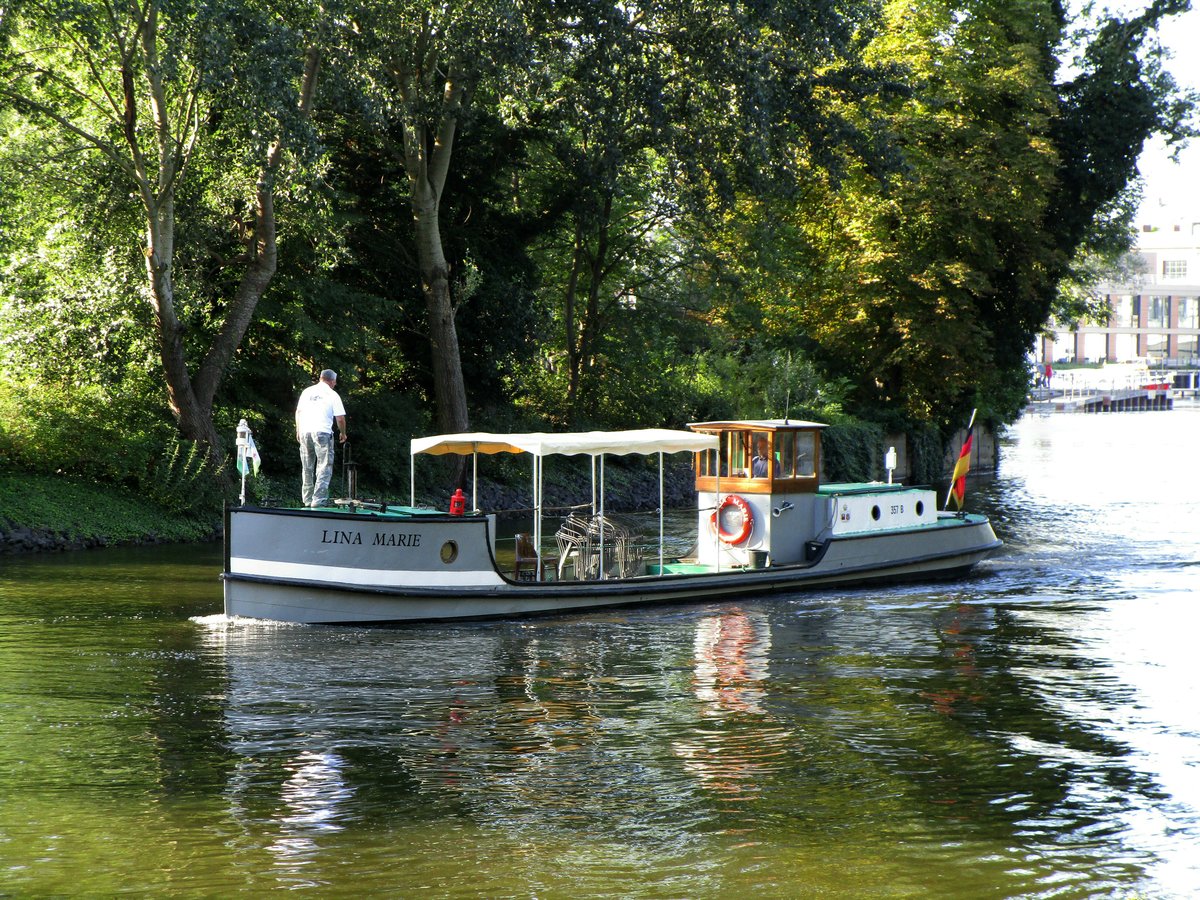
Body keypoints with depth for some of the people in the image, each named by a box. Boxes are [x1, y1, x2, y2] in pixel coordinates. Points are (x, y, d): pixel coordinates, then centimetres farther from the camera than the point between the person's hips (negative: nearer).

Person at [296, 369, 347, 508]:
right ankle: (318, 500, -13)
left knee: (307, 469, 14)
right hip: (322, 432, -5)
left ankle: (307, 500, 18)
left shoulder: (307, 391, 14)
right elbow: (340, 418, -1)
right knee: (324, 468, -3)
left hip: (304, 432, 5)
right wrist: (343, 434, 14)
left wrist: (298, 431, 24)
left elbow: (298, 412, 15)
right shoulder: (332, 395, 1)